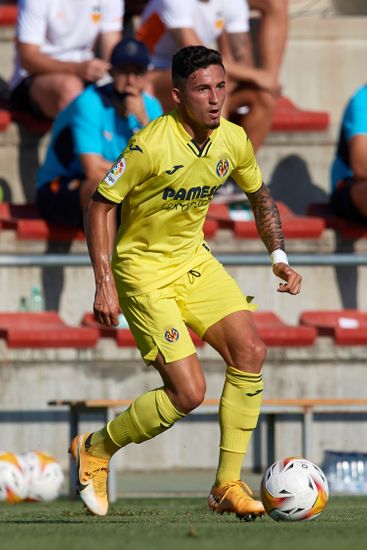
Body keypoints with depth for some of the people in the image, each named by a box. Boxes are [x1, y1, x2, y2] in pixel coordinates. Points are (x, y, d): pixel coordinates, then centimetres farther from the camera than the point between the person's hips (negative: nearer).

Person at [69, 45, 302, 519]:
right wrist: (104, 284, -21)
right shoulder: (150, 145, -24)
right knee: (188, 393, -14)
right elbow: (98, 205, -16)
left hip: (194, 260, 7)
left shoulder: (233, 141, -4)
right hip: (144, 270, -7)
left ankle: (227, 486, 0)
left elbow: (259, 195, 16)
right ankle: (95, 450, 11)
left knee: (250, 352, -11)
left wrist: (278, 257, 4)